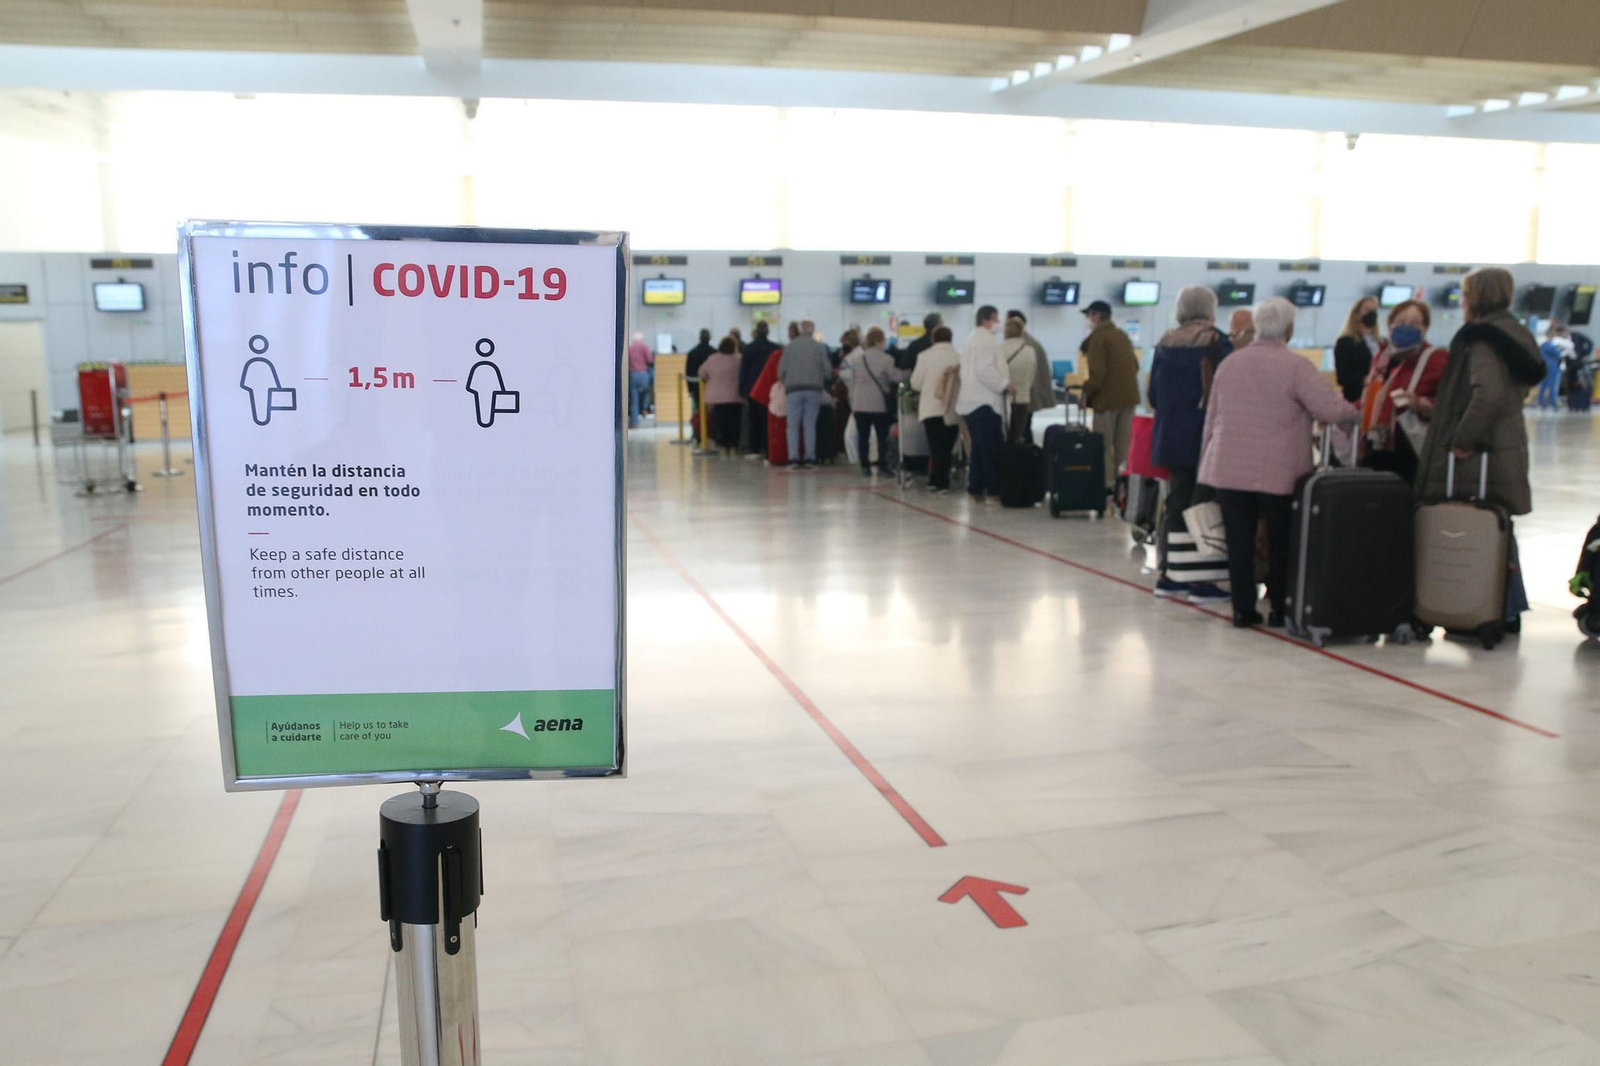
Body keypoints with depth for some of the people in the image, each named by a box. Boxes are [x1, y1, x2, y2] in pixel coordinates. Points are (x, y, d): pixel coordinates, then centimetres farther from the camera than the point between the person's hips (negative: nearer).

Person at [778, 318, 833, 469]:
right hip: (814, 389, 0)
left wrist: (786, 383, 22)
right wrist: (823, 382, 21)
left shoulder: (790, 346, 5)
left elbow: (781, 370, 4)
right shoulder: (819, 347, 4)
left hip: (794, 389, 0)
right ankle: (809, 458, 2)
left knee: (793, 425, 2)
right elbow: (828, 370, 2)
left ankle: (793, 458, -7)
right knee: (810, 424, 5)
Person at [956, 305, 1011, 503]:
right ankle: (993, 491, -10)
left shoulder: (971, 338, 22)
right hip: (985, 402, -10)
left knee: (979, 448, 11)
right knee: (992, 448, -9)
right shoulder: (986, 339, -10)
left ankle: (976, 490, 10)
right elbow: (985, 370, -19)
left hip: (970, 402, 10)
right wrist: (1005, 384, -11)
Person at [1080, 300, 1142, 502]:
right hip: (1129, 395, 8)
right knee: (1122, 444, 12)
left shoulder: (1097, 337, -11)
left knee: (1104, 445, -1)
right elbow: (1135, 365, 16)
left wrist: (1087, 392, -9)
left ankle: (1107, 484, -2)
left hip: (1108, 397, -7)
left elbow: (1097, 371, -18)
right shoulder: (1123, 335, 15)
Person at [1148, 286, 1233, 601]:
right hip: (1205, 436, -6)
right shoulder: (1216, 342, -11)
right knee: (1204, 505, 0)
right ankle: (1199, 579, 0)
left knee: (1176, 503, 13)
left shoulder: (1165, 344, 6)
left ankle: (1169, 575, 16)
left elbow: (1153, 395, 10)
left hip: (1171, 437, 6)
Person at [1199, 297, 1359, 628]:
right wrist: (1356, 414, 9)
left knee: (1239, 542, 7)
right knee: (1280, 544, 10)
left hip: (1228, 469, 3)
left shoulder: (1230, 363, 8)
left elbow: (1211, 416, 13)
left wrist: (1207, 460, 21)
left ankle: (1243, 609, 9)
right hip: (1278, 473, -3)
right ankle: (1280, 610, 15)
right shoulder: (1296, 365, -8)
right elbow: (1330, 408, -13)